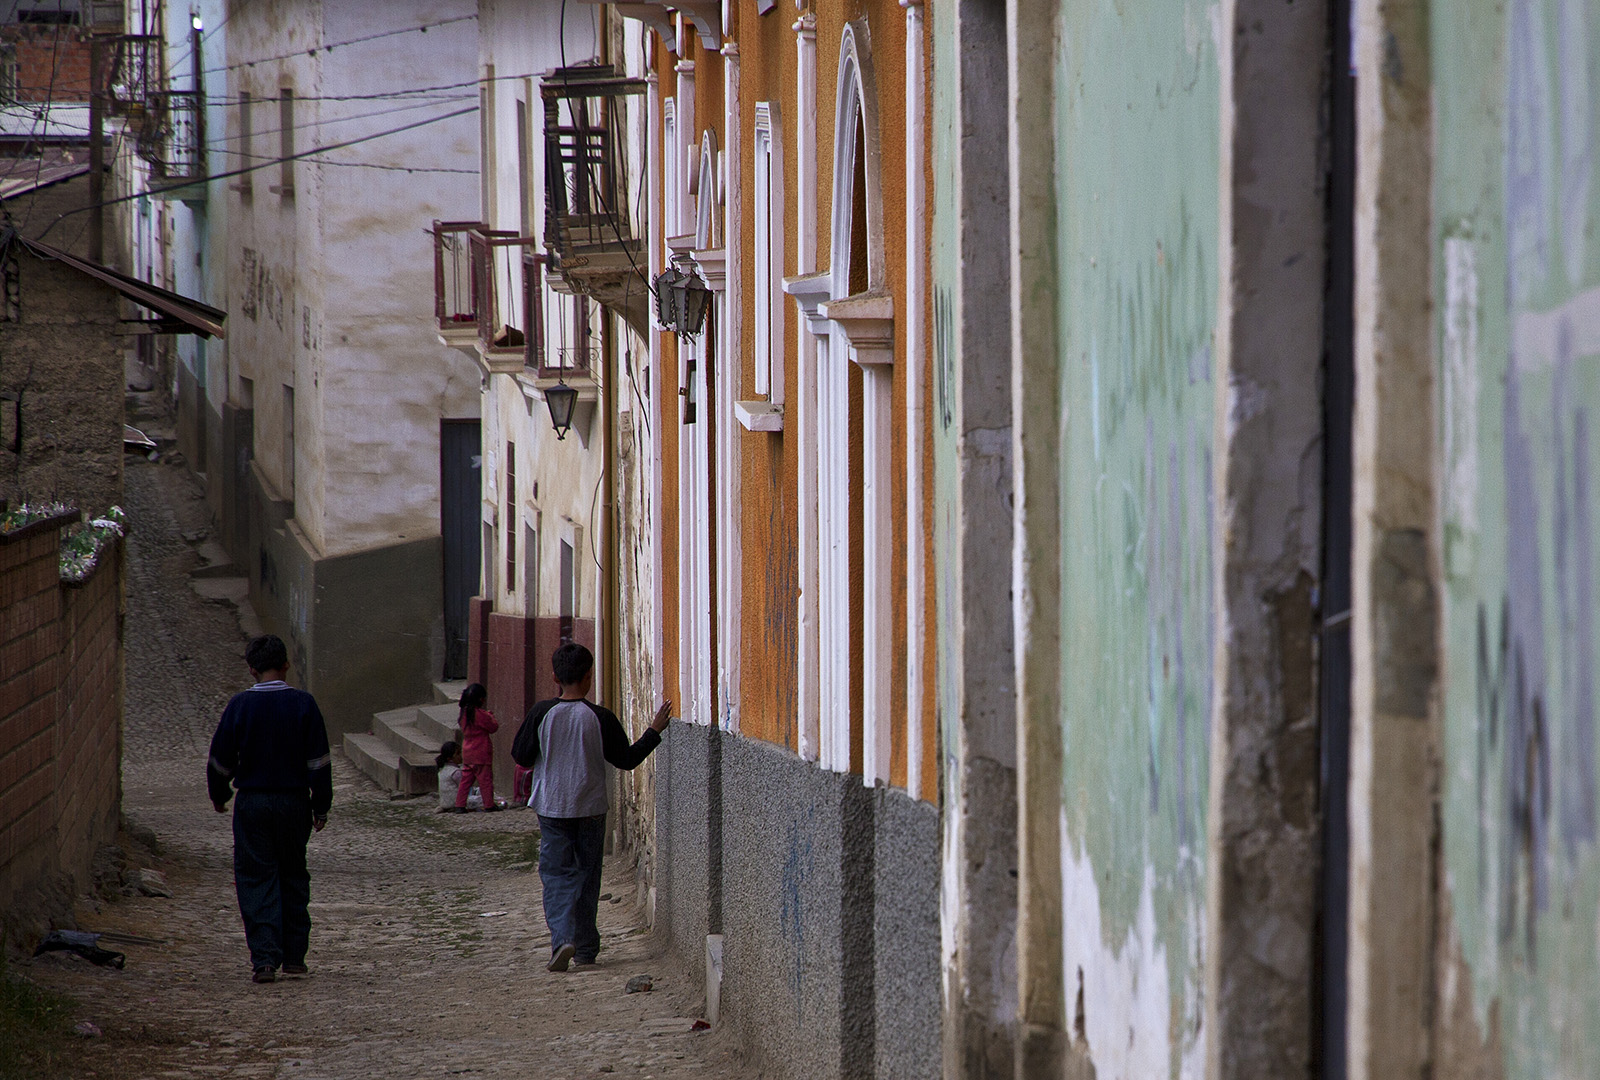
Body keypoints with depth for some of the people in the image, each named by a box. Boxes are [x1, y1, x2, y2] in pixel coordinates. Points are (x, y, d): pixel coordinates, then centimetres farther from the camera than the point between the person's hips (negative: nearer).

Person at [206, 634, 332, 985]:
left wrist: (219, 796, 18)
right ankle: (294, 956, 17)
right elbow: (319, 761, -4)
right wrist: (321, 807, 5)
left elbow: (221, 759, 0)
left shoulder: (240, 705, -6)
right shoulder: (303, 704, -5)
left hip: (252, 802, -1)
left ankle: (265, 958, -9)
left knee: (257, 879, 2)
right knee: (293, 877, 15)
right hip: (294, 800, 1)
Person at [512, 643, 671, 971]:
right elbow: (627, 759, -1)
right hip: (590, 809, 1)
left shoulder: (541, 713, -8)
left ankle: (562, 937, -22)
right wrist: (654, 731, 9)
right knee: (587, 874, 13)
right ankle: (586, 947, 18)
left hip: (552, 809, -1)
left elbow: (521, 756, -2)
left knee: (556, 874, 1)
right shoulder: (601, 717, -8)